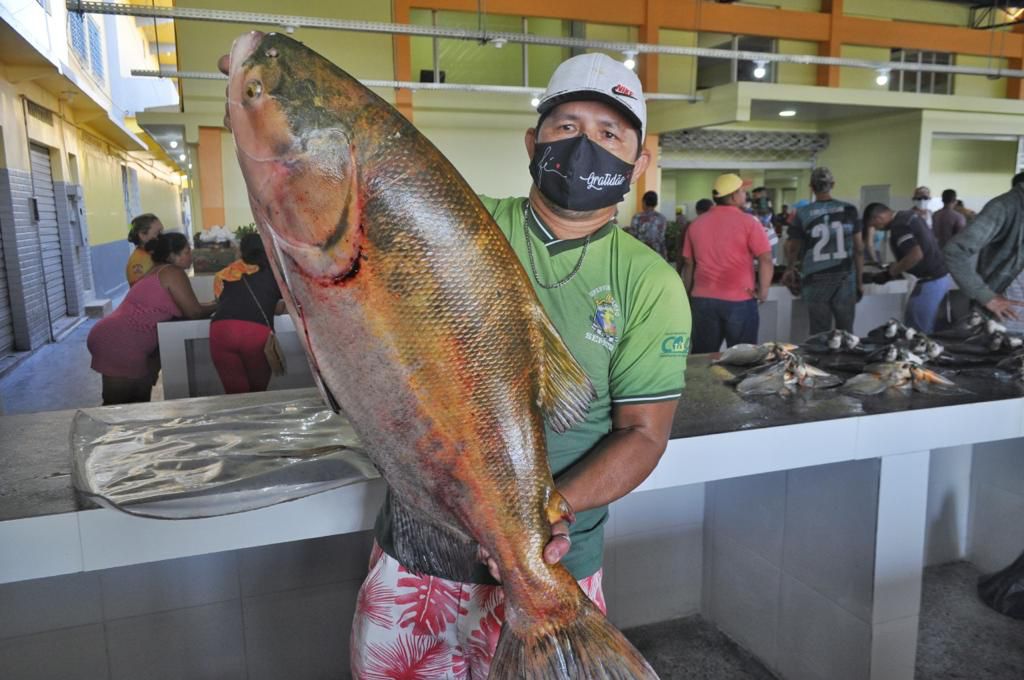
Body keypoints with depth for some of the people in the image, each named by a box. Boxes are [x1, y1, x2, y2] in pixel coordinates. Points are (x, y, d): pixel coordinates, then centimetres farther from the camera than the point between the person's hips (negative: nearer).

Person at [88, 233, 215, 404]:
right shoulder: (173, 273, -8)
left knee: (139, 401, 13)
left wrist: (209, 306, 16)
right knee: (116, 406, -5)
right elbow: (194, 313, -9)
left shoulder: (158, 272, 21)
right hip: (120, 342, -10)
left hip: (117, 339, 10)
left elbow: (184, 308, 22)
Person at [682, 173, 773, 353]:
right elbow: (766, 259, -11)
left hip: (703, 300, 4)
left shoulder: (696, 224, 7)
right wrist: (763, 290, 0)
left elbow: (688, 263, 10)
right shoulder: (748, 222, -5)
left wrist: (689, 296, 18)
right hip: (739, 301, -4)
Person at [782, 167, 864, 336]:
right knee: (846, 333, 10)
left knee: (820, 334, 5)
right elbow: (858, 248, 2)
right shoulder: (849, 210, 1)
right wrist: (859, 280, 11)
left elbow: (792, 249, 7)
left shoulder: (802, 214, -3)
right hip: (845, 279, 1)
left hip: (816, 281, -1)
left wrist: (791, 269, 27)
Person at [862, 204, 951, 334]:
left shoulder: (899, 227, -18)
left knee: (918, 330, -3)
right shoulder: (908, 215, 12)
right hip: (941, 276, 10)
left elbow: (916, 255, -29)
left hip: (931, 282, -10)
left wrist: (891, 272, -15)